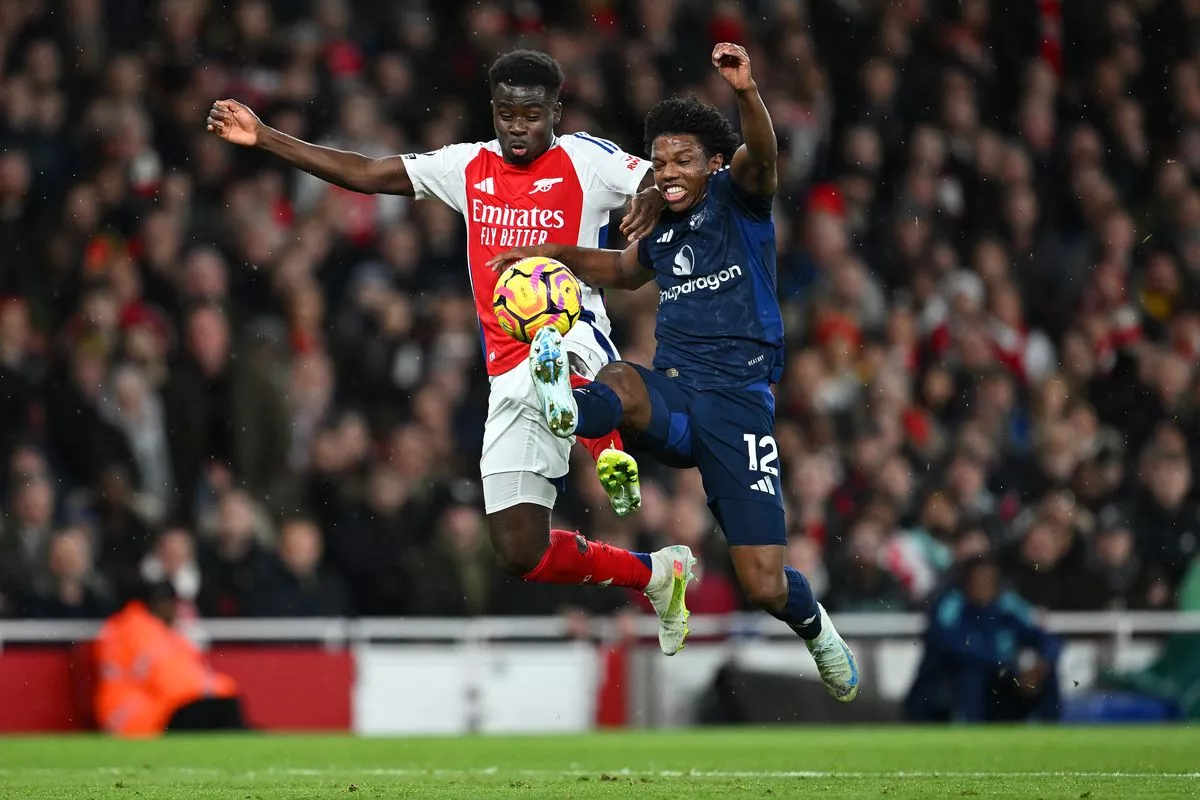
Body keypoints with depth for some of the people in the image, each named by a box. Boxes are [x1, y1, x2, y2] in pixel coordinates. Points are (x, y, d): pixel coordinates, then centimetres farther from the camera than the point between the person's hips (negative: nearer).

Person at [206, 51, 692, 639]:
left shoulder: (584, 160, 2)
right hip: (512, 381, 6)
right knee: (521, 555, 1)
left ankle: (611, 453, -40)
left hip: (572, 336, -6)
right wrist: (262, 138, 10)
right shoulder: (469, 167, 15)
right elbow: (367, 175, 15)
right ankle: (654, 574, 21)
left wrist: (654, 197, -30)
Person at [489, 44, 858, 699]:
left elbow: (759, 155, -23)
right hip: (672, 396, 4)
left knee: (764, 588, -7)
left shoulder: (735, 197, 1)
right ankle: (569, 410, -70)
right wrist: (553, 255, 27)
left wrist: (746, 92, -42)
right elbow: (625, 271, 40)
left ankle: (814, 627, 26)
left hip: (738, 397, -4)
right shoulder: (660, 229, 17)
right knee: (619, 383, -35)